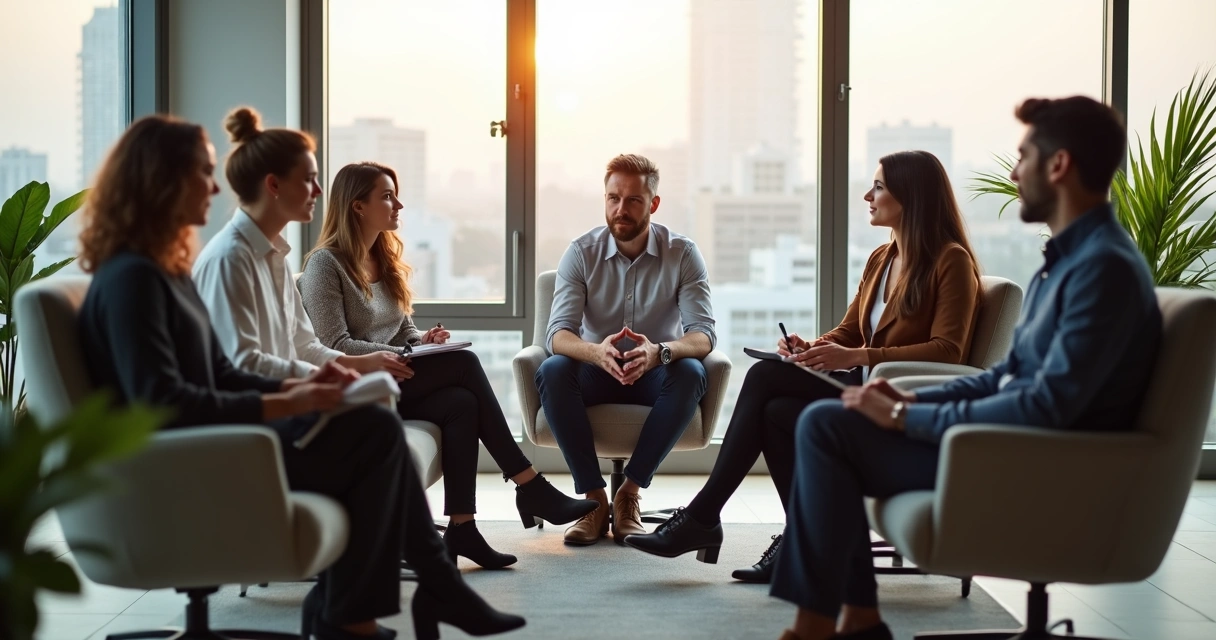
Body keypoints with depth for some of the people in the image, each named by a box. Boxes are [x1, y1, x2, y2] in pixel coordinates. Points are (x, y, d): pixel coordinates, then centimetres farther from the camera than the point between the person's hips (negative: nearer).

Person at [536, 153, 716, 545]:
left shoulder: (683, 255, -8)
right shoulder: (581, 253, -7)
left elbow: (703, 335, -18)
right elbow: (558, 333, -17)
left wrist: (660, 351, -42)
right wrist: (595, 352, -42)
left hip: (657, 375, 0)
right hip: (596, 372, 1)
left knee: (690, 371, -34)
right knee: (552, 371, -31)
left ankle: (629, 493, -23)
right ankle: (593, 497, -23)